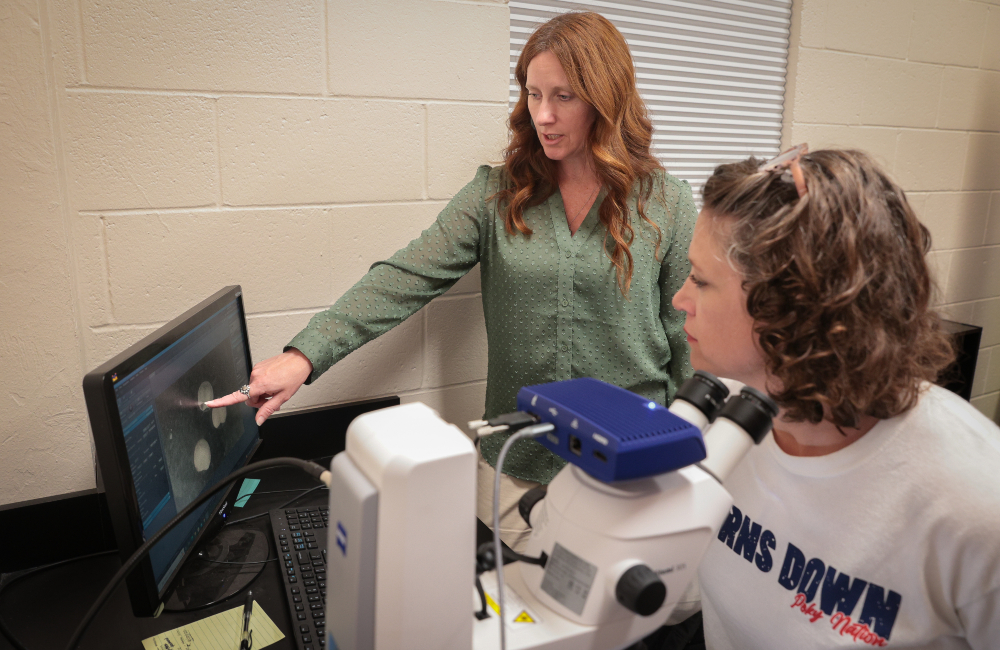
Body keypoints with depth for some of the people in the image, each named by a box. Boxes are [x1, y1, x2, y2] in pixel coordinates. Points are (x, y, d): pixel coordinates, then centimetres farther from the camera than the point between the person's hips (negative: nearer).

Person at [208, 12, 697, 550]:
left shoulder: (666, 204, -3)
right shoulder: (497, 195, -1)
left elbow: (689, 341, 0)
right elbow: (406, 278, -11)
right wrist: (305, 355, -22)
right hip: (515, 463, 1)